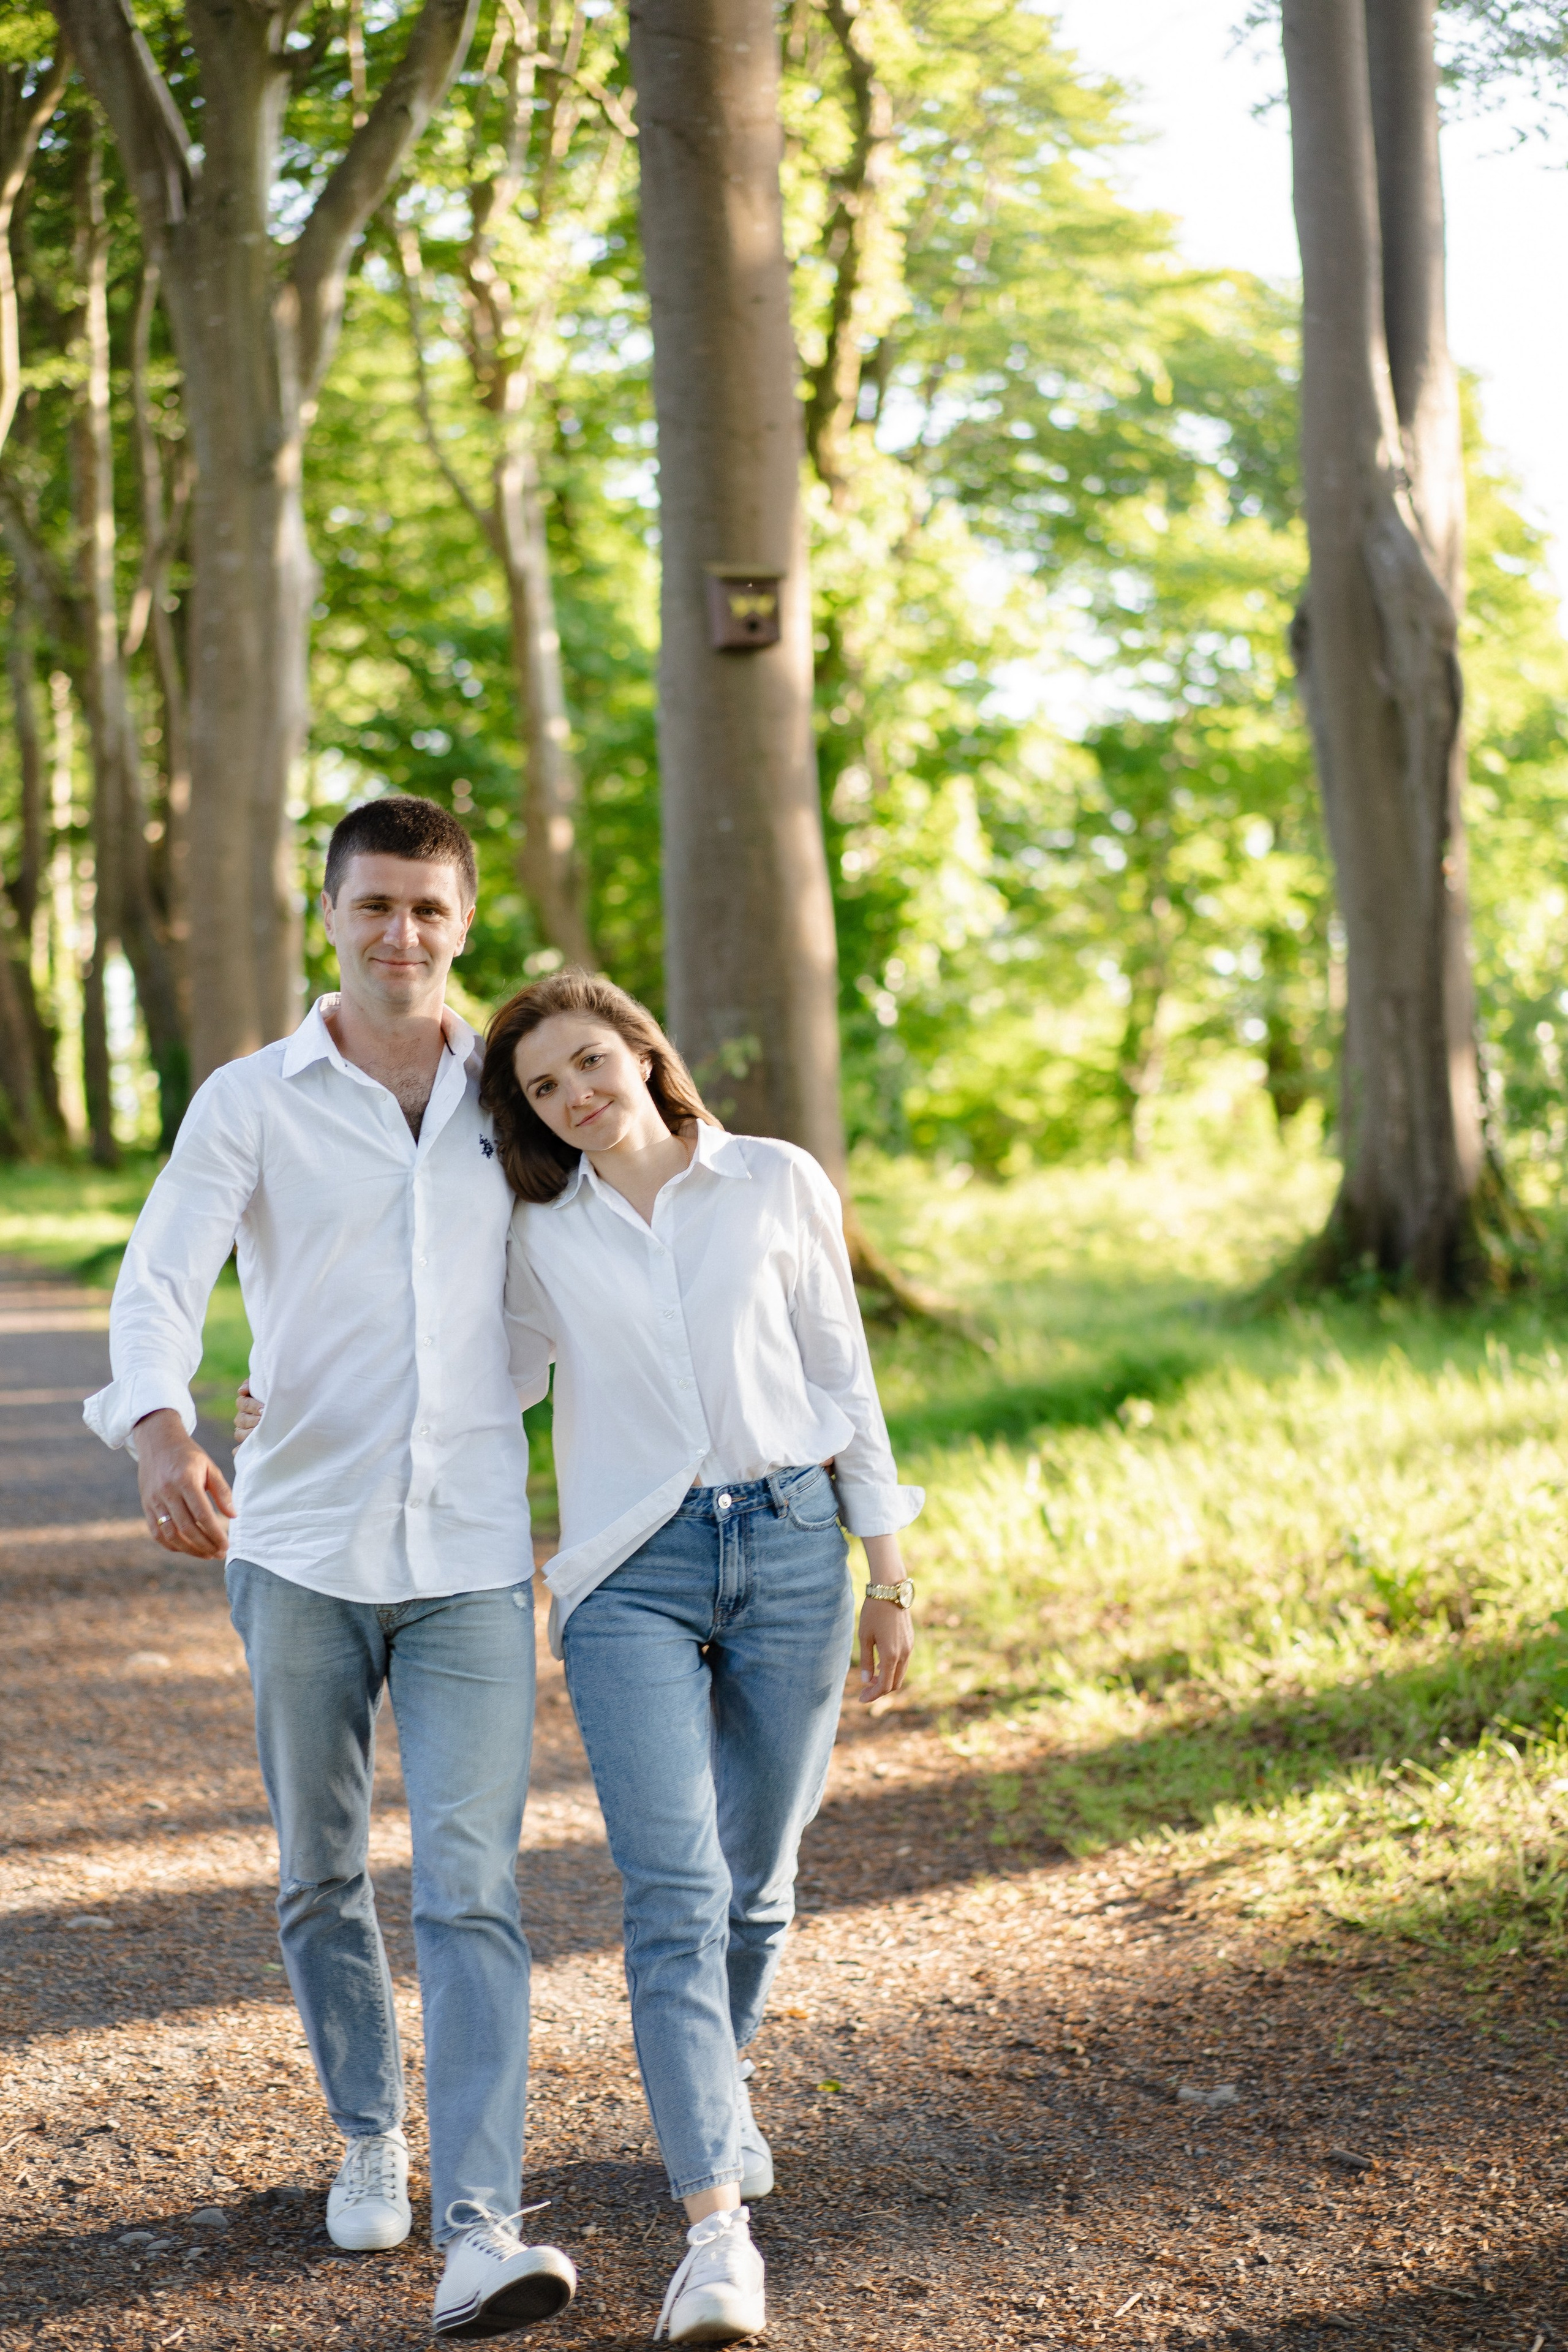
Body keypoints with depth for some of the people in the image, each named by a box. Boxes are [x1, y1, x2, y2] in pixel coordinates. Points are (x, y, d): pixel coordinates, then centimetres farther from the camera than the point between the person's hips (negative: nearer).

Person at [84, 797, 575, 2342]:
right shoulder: (250, 1103, 1)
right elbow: (158, 1287, -12)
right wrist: (160, 1431, -31)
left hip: (472, 1558, 0)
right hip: (297, 1546, 0)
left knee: (471, 1884, -9)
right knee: (321, 1874, 12)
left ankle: (480, 2228, -12)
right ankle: (368, 2138, 33)